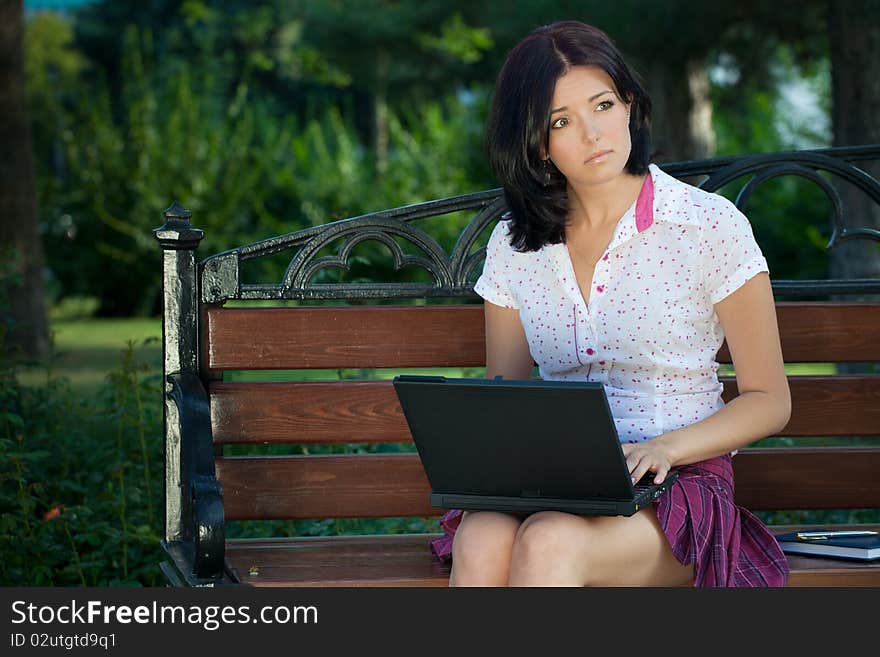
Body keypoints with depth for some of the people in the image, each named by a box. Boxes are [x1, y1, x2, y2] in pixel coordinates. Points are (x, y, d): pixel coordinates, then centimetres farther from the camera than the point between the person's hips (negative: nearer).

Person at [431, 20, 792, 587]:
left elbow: (769, 401, 3)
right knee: (482, 543, -33)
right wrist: (504, 449, -8)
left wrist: (665, 447, -14)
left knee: (549, 542, -35)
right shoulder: (513, 245, 10)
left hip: (675, 485, -3)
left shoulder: (710, 225, -1)